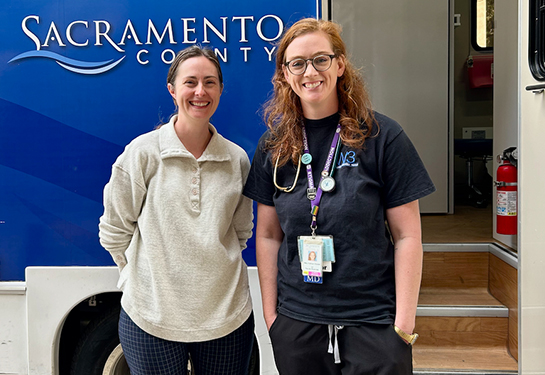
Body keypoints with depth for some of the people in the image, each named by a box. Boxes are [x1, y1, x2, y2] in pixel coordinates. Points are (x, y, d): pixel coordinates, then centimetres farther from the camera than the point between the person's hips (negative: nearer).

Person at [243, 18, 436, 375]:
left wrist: (404, 322, -8)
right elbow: (268, 235, 6)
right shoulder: (274, 146, 2)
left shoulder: (382, 136, -7)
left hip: (373, 322, -2)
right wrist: (270, 313, 3)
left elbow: (407, 235, -6)